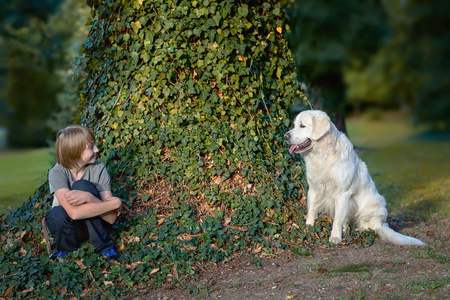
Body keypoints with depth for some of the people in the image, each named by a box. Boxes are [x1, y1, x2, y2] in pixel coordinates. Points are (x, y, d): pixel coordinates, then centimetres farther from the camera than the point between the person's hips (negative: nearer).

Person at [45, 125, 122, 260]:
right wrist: (115, 203, -32)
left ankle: (104, 245, -12)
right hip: (68, 228, -1)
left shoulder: (99, 169, -16)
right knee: (57, 214, -36)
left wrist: (89, 197, -40)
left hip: (94, 224, 1)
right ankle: (65, 249, -1)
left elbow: (111, 217, -22)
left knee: (81, 186, -27)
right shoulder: (57, 173, -22)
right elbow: (74, 213, -36)